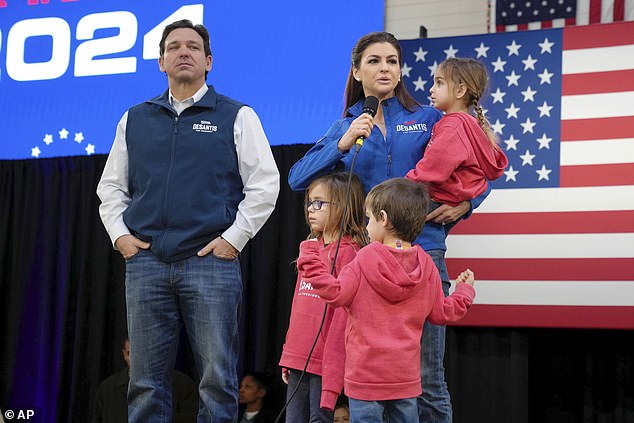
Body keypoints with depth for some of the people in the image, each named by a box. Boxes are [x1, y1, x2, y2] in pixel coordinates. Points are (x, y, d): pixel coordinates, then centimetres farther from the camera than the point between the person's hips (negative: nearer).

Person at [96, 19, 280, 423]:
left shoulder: (236, 117, 6)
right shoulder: (135, 119, 16)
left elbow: (265, 184, 1)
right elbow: (111, 185, 20)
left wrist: (234, 238, -6)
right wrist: (119, 234, 6)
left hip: (212, 260, -3)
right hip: (145, 261, 3)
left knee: (217, 379, -1)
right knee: (146, 380, 6)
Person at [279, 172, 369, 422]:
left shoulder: (348, 252, -11)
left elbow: (343, 316, -15)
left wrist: (332, 372, -18)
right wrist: (288, 356, 16)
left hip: (324, 362, -8)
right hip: (298, 360, 8)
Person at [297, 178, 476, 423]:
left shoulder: (365, 260, -12)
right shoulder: (426, 266, 2)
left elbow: (335, 294, -16)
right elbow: (441, 314, 8)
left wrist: (309, 257, -8)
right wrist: (465, 290, 26)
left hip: (366, 375, -5)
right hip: (406, 375, 5)